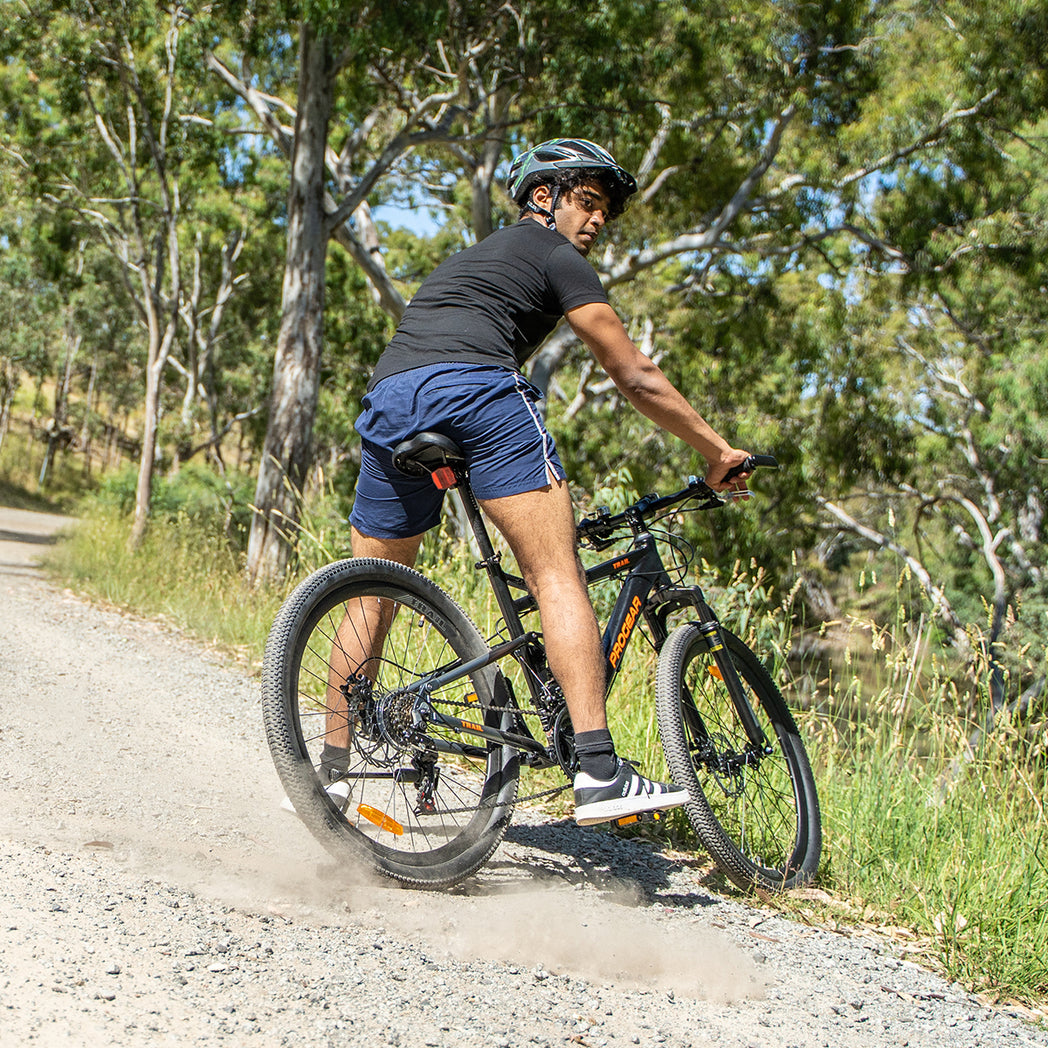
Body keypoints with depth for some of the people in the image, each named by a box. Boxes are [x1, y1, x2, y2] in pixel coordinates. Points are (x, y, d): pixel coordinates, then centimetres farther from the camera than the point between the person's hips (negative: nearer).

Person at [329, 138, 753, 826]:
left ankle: (331, 772, 20)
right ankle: (599, 772, -20)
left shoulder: (469, 259, 41)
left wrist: (542, 479, 50)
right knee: (558, 574, -9)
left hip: (387, 400, 7)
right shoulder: (556, 257, 17)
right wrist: (719, 452, 21)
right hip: (474, 388, -7)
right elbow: (637, 379, 12)